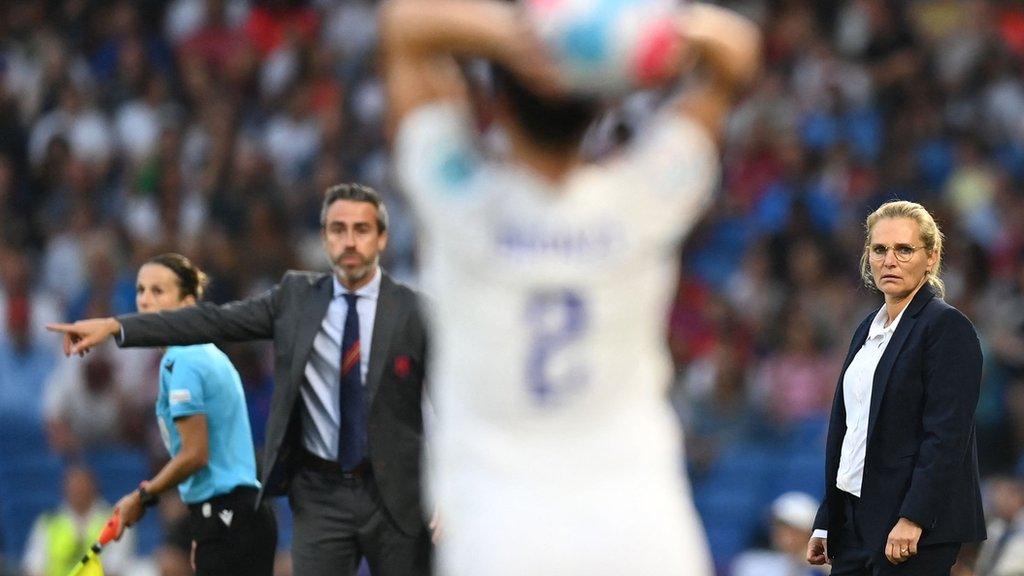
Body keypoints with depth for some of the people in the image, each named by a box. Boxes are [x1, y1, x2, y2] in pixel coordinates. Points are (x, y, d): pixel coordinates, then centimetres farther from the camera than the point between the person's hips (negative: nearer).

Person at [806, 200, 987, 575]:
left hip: (918, 530, -8)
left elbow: (947, 435, -16)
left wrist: (912, 519, -22)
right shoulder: (869, 329, 17)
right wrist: (826, 524, 17)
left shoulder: (947, 327, -9)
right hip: (856, 517, 8)